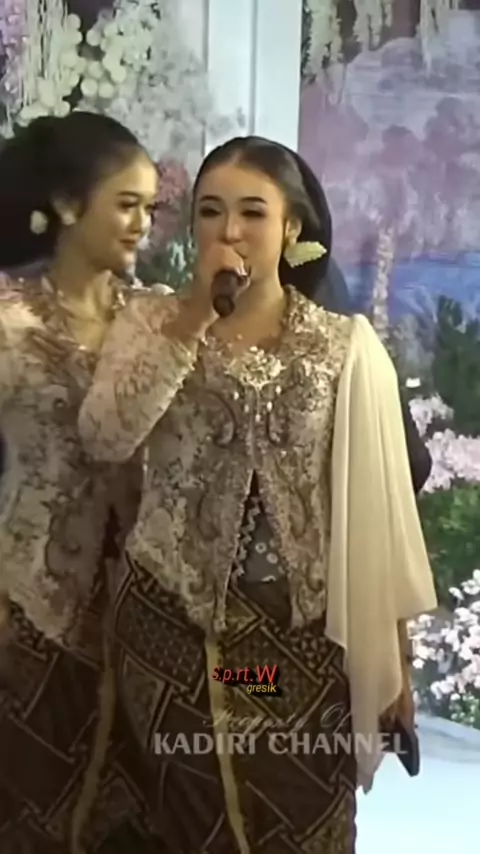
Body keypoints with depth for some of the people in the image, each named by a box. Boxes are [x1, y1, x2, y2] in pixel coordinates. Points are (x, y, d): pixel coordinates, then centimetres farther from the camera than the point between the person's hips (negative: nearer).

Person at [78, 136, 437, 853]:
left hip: (304, 636, -1)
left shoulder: (347, 347, -5)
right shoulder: (150, 323, -1)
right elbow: (104, 440, -18)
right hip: (170, 625, 1)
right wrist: (193, 317, -21)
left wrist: (394, 654, 0)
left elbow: (377, 505, -3)